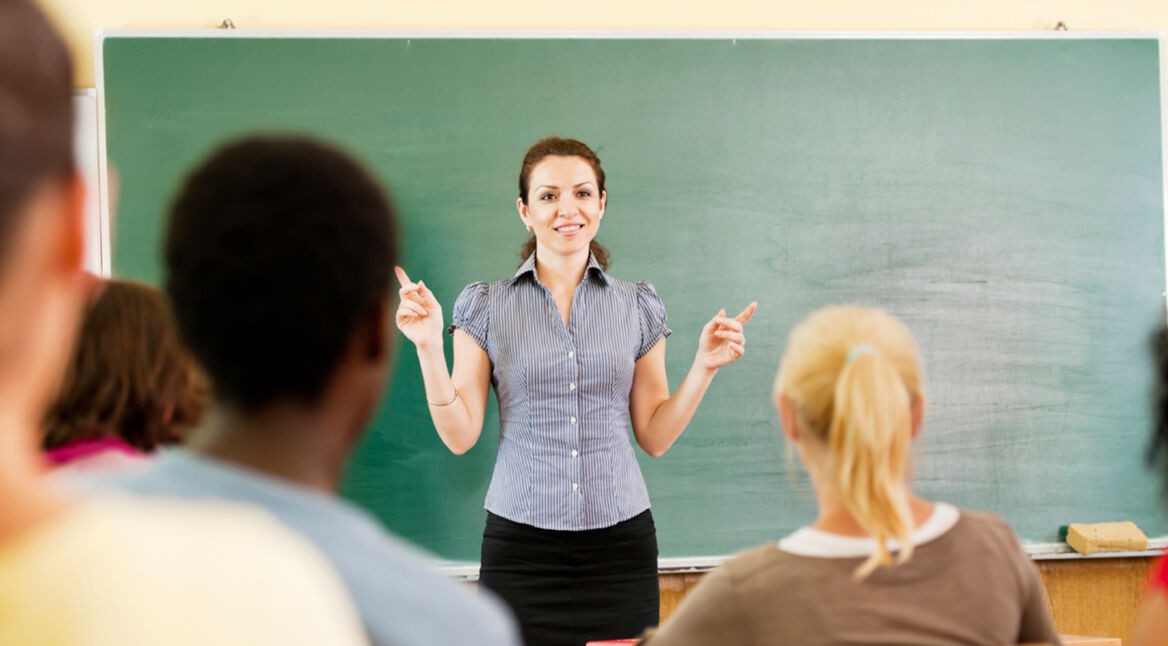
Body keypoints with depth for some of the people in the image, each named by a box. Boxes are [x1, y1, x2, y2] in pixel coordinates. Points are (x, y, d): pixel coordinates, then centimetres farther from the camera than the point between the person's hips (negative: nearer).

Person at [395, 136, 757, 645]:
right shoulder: (486, 307, 2)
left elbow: (654, 437, 8)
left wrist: (704, 367, -4)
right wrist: (429, 345, -10)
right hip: (521, 545, -1)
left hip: (620, 544, 1)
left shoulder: (637, 307, 7)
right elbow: (460, 436, -1)